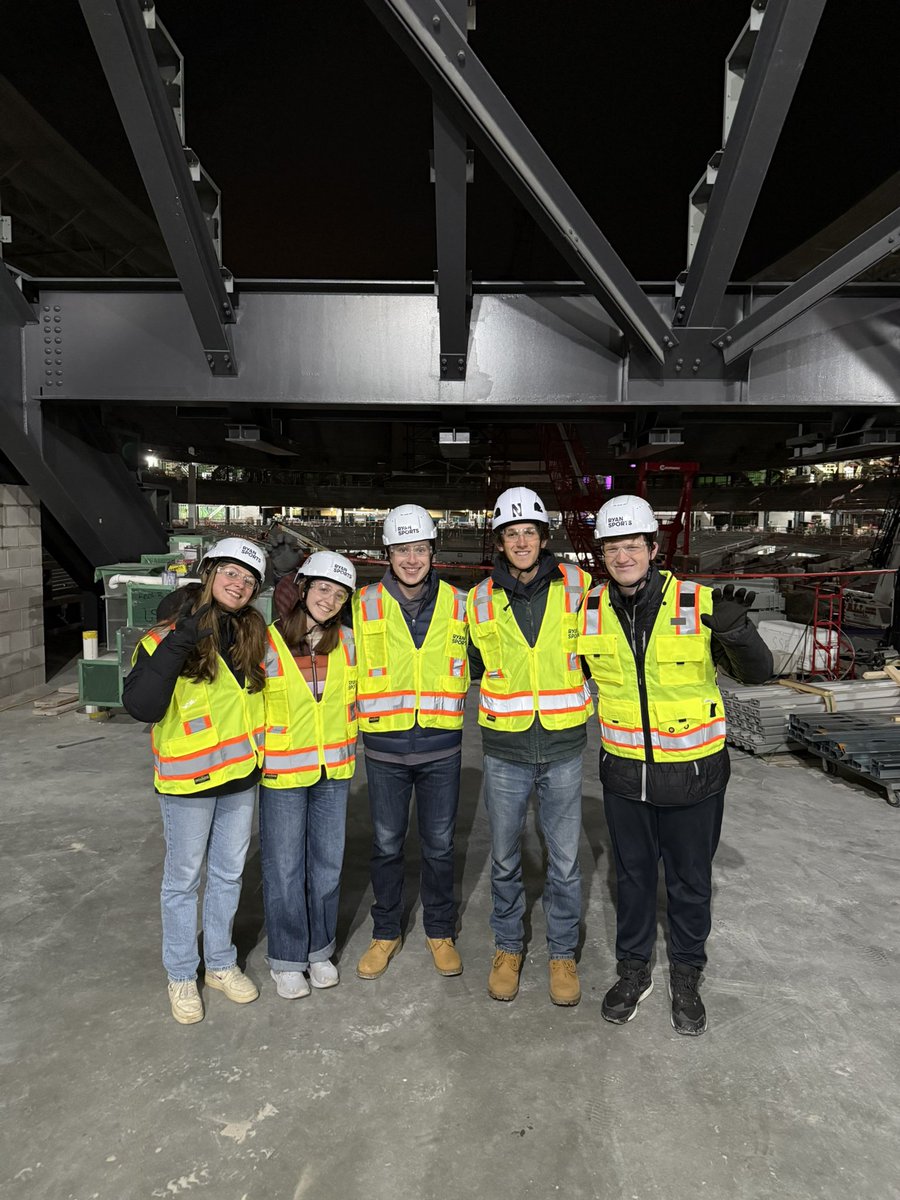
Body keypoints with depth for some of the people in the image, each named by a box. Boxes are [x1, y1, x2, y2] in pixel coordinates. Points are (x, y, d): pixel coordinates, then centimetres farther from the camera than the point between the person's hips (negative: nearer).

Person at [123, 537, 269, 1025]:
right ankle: (181, 976, 32)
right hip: (188, 781, -5)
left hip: (241, 775, 5)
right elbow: (141, 706, -28)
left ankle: (220, 963, 38)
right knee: (183, 879, 12)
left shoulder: (253, 635, 0)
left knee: (228, 874, 19)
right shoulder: (167, 637, -15)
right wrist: (179, 643, -35)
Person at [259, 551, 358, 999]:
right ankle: (286, 959, 26)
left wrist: (347, 744, 10)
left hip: (334, 769, 4)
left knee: (328, 862, 14)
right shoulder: (268, 642, -13)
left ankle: (320, 950, 33)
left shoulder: (346, 641, 0)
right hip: (282, 772, -3)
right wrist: (258, 754, -6)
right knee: (284, 868, 6)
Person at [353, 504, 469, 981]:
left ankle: (440, 930, 33)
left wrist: (447, 707, 5)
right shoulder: (365, 604, -4)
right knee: (386, 844, 12)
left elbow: (473, 662, 12)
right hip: (385, 747, 0)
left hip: (441, 746, 1)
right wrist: (370, 709, -2)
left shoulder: (458, 604, 0)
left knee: (439, 845, 12)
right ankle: (386, 931, 32)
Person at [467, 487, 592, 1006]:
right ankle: (508, 947, 36)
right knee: (505, 857, 15)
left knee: (565, 860, 11)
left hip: (563, 748, 0)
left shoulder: (576, 586, -4)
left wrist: (570, 684, -1)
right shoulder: (481, 599, -2)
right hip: (505, 750, 1)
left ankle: (563, 952, 33)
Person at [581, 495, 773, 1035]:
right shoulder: (591, 612, -5)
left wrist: (736, 632, -29)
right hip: (625, 773, 2)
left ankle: (687, 975, 39)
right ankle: (634, 968, 40)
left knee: (690, 881, 16)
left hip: (693, 773, -2)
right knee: (633, 875, 19)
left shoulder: (701, 604, -14)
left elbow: (756, 673, -9)